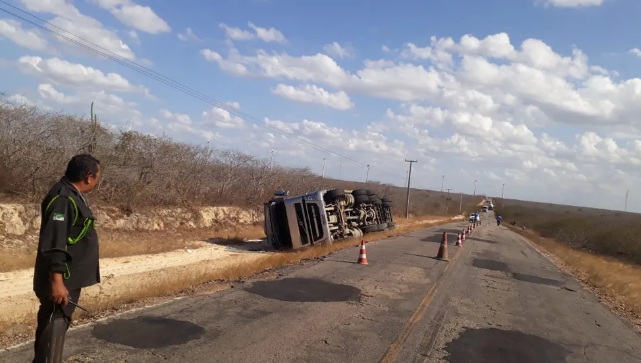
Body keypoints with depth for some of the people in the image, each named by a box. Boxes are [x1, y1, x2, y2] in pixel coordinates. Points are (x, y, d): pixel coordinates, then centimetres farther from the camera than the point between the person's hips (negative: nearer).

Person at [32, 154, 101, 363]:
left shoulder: (72, 195, 10)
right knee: (55, 325, -6)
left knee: (51, 323, 20)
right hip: (62, 279, -10)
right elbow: (54, 244, -27)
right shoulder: (63, 198, -22)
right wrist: (57, 280, -28)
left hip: (69, 277, 10)